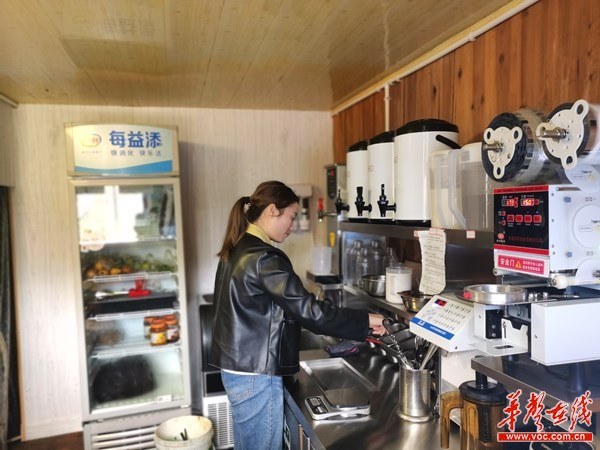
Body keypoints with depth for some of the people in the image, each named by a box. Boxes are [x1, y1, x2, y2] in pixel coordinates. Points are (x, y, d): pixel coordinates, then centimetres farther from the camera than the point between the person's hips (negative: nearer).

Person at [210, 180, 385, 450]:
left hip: (236, 366, 9)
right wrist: (365, 321, -14)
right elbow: (309, 310, -23)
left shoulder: (236, 250, 7)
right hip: (255, 373, -9)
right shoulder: (263, 258, -22)